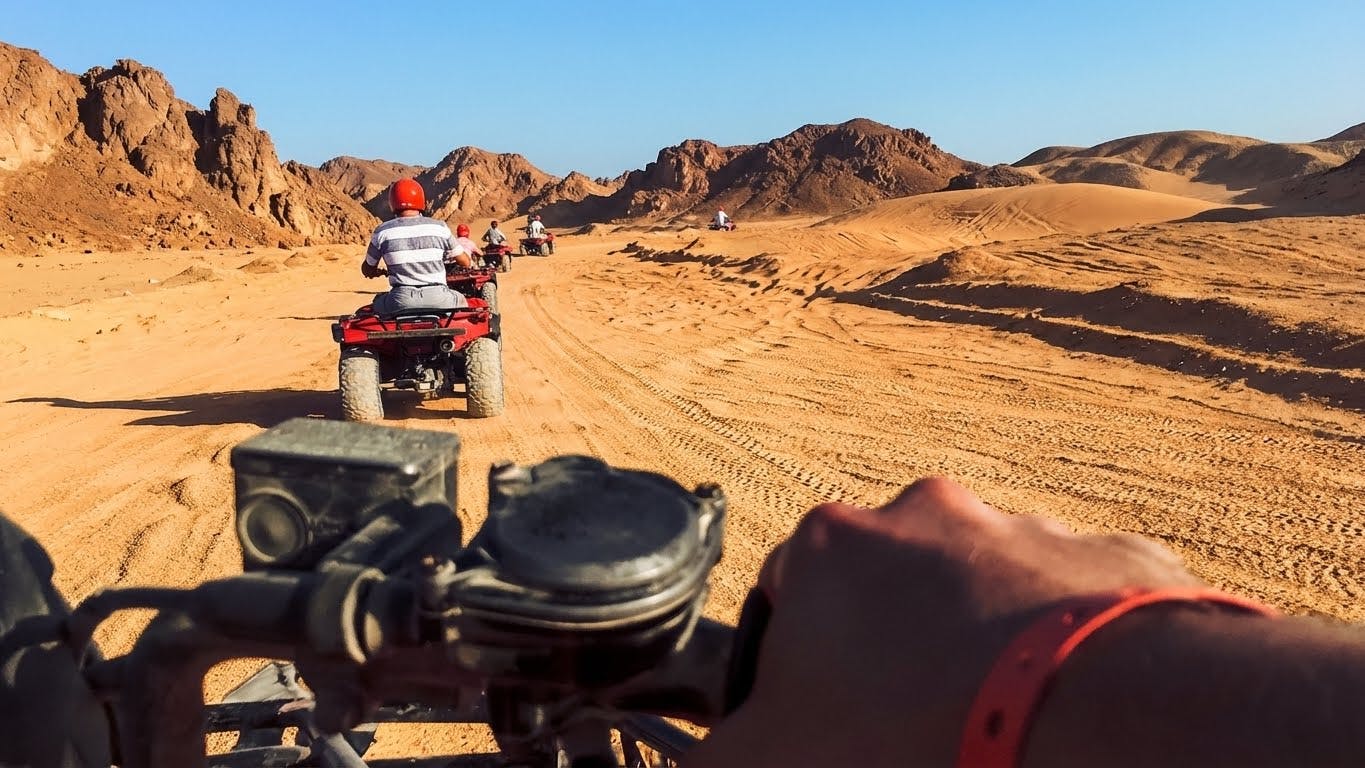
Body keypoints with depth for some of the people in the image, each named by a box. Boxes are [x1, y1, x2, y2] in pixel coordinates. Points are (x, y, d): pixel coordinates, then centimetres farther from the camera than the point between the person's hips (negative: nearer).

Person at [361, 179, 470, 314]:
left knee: (377, 304, 32)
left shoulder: (382, 232, 2)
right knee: (461, 302, 31)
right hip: (438, 300, 0)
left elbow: (367, 270, 15)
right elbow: (466, 262, 9)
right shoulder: (439, 227, 1)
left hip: (401, 302, 0)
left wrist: (381, 272, 38)